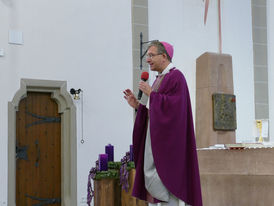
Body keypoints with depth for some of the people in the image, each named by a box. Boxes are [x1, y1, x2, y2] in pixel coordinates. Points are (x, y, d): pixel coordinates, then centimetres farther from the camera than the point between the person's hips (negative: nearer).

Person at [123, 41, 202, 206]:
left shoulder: (176, 77, -8)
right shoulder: (160, 79, 21)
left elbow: (173, 106, -21)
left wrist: (151, 94, -14)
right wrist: (137, 105, 8)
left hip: (167, 139, -10)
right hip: (154, 137, 10)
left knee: (156, 181, -14)